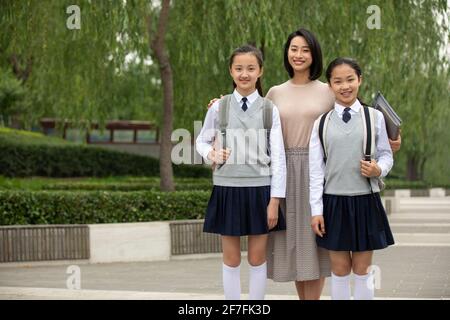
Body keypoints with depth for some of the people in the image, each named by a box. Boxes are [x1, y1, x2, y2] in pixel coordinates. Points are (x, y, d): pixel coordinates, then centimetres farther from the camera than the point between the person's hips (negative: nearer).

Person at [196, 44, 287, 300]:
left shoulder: (269, 110, -2)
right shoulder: (219, 107, 1)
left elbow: (278, 157, -2)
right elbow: (201, 141, 15)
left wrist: (275, 200, -6)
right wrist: (212, 154, -9)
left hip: (259, 189, 0)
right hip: (228, 188, 1)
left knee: (258, 258, 7)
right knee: (231, 259, 8)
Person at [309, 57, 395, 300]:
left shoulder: (374, 117, 1)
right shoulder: (321, 123, 3)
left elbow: (386, 154, 8)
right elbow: (315, 170, 3)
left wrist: (379, 169, -16)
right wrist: (316, 210, -1)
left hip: (366, 200, 0)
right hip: (333, 201, 1)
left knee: (362, 269, 6)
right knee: (340, 269, 7)